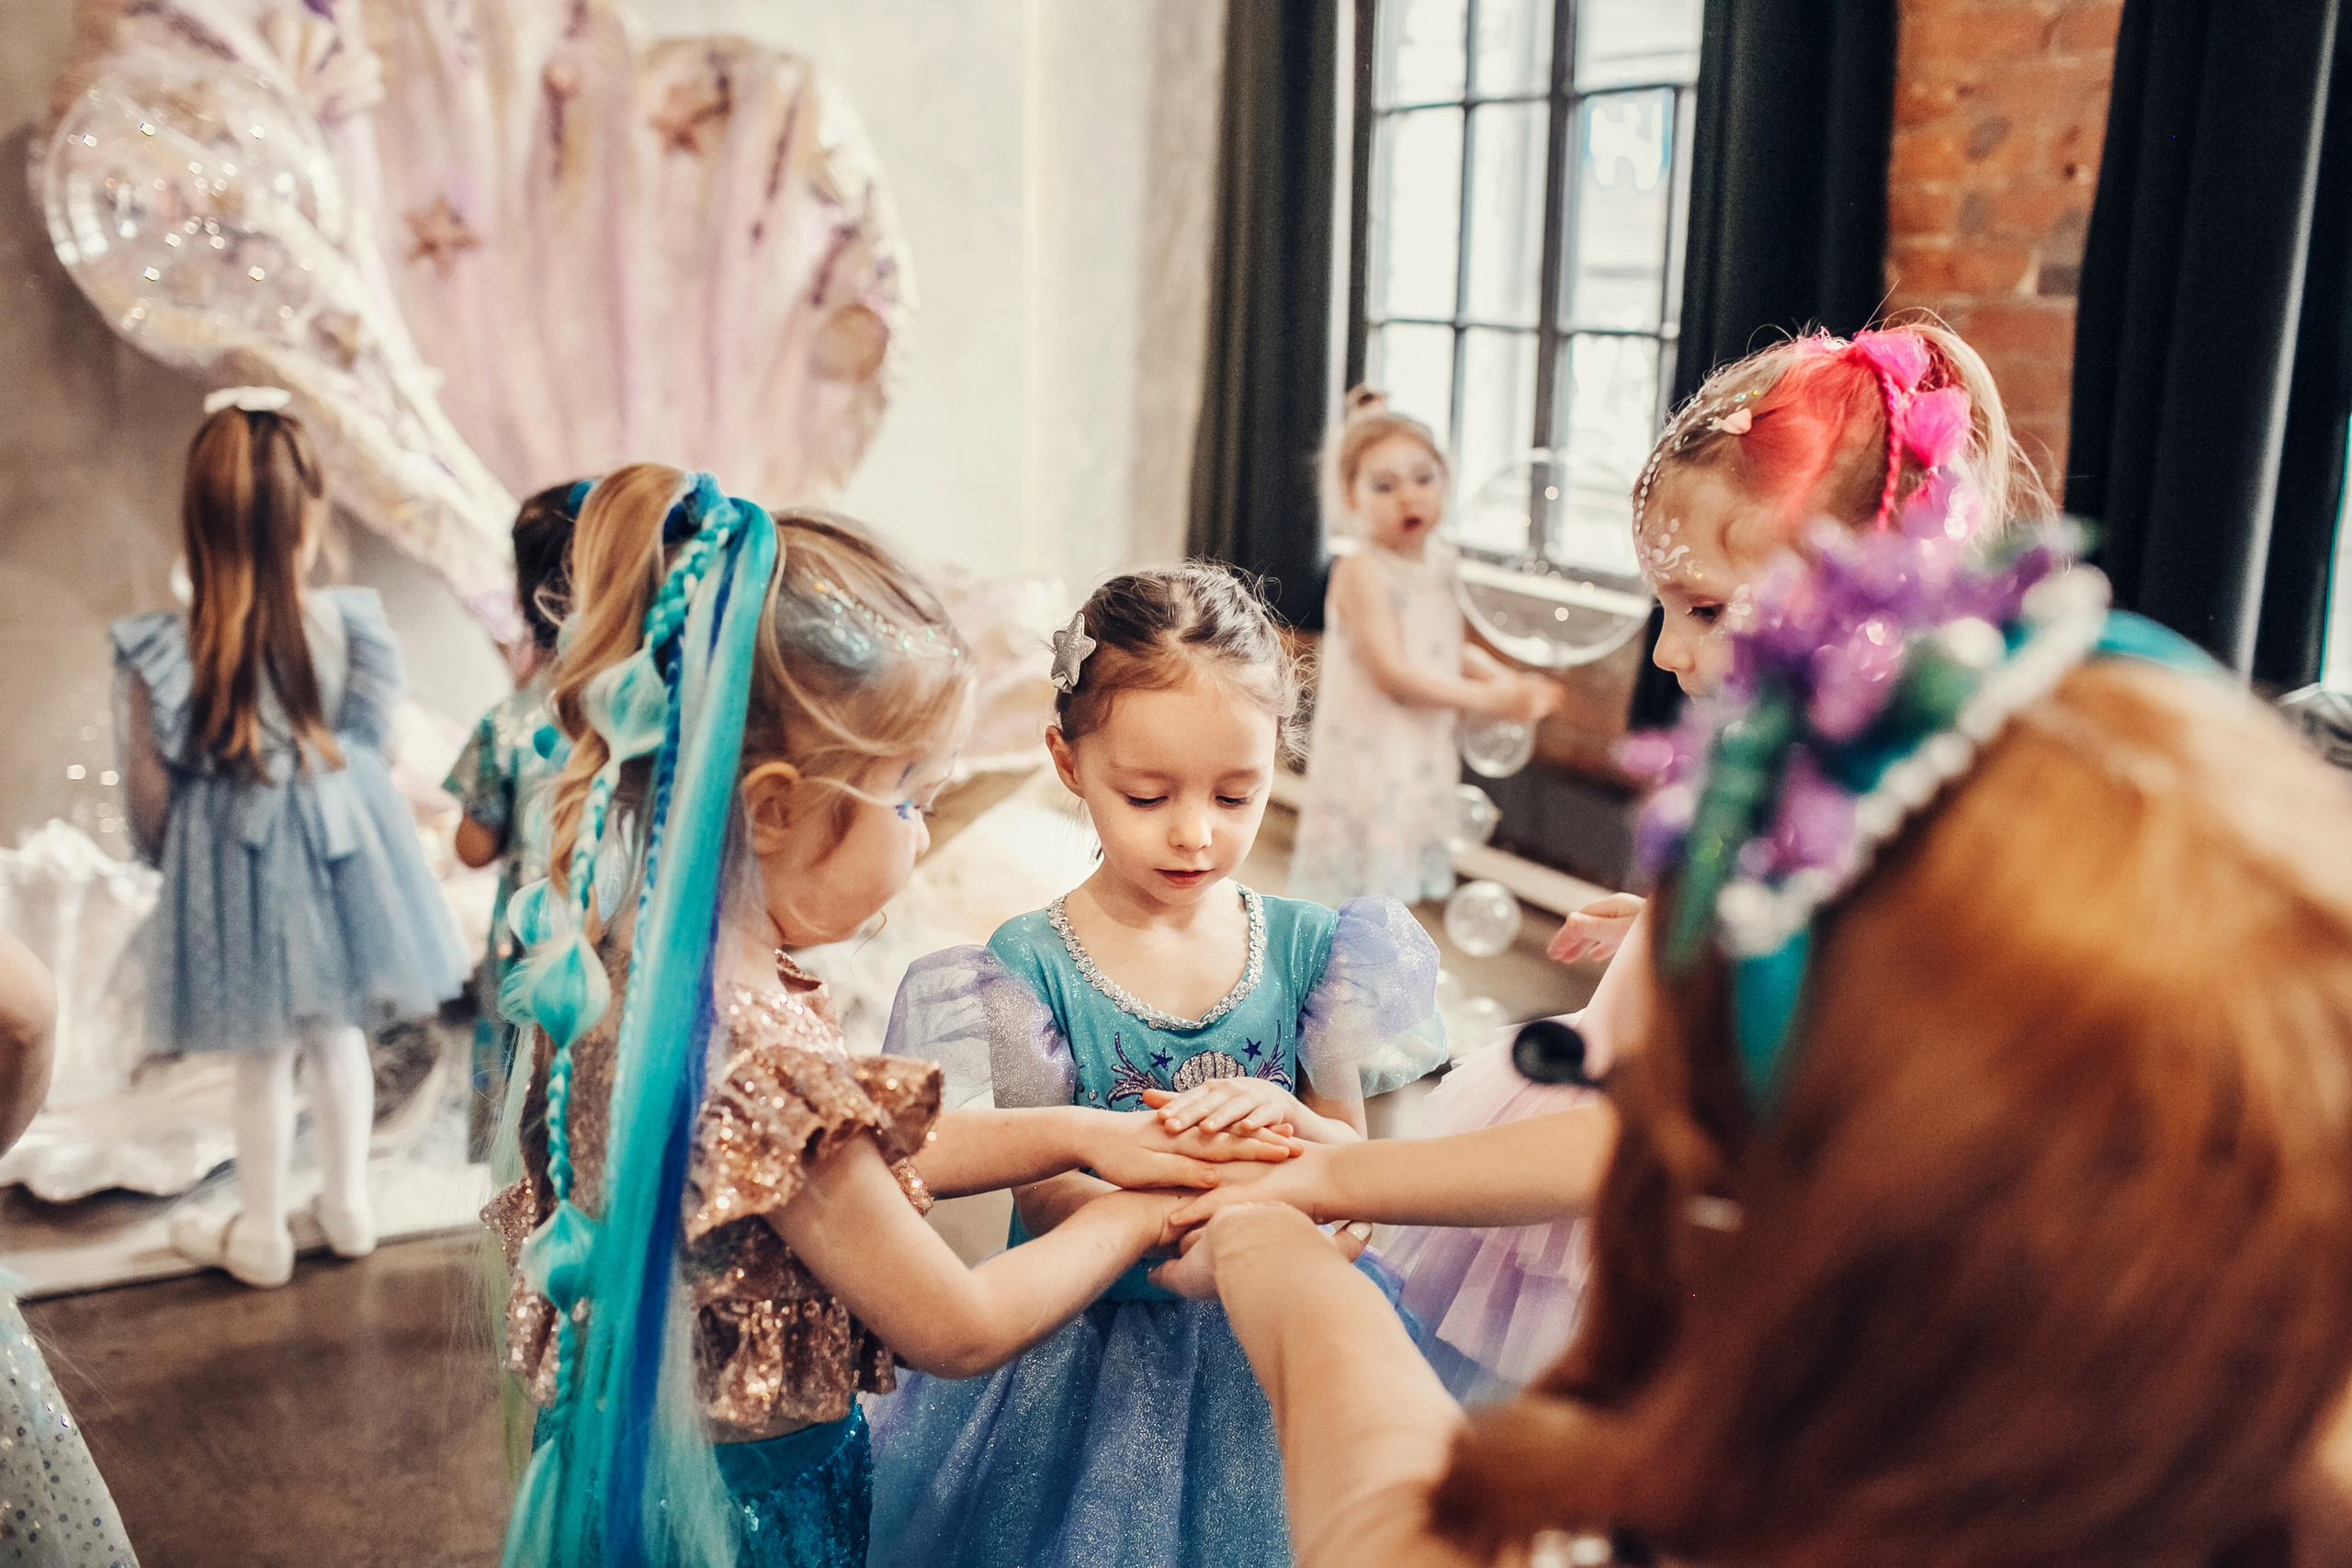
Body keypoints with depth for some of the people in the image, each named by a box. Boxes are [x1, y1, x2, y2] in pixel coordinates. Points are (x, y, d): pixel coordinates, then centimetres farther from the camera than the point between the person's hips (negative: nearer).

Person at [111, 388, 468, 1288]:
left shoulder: (162, 657, -20)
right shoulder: (348, 628, -16)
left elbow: (150, 800, -12)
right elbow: (372, 749, -4)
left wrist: (171, 858, 9)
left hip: (234, 878, -2)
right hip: (340, 862, 2)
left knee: (263, 1057, 15)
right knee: (336, 1037, 21)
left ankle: (261, 1235, 32)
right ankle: (348, 1207, 36)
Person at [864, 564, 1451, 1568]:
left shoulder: (1305, 946, -6)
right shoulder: (1030, 965, -14)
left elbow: (1352, 1151, -1)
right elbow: (1039, 1189, -14)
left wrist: (1286, 1120, -23)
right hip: (1088, 1340, -2)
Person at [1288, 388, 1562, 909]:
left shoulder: (1438, 560, 4)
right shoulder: (1361, 573, -19)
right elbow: (1393, 674, -23)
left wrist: (1506, 679, -3)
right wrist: (1486, 699, -22)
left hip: (1421, 756, 7)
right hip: (1367, 760, -7)